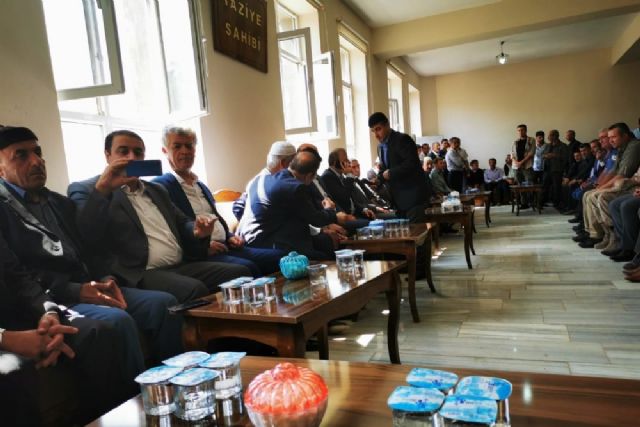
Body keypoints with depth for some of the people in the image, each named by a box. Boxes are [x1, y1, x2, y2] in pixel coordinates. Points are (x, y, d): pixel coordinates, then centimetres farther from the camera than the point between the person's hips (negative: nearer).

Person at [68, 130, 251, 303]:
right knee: (194, 290, -34)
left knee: (240, 273, -12)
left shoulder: (157, 190, 26)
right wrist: (102, 189, -21)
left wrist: (196, 230, 4)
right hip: (140, 274, -7)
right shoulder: (85, 190, 5)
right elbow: (86, 236, -10)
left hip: (181, 266, 7)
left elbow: (181, 223, 28)